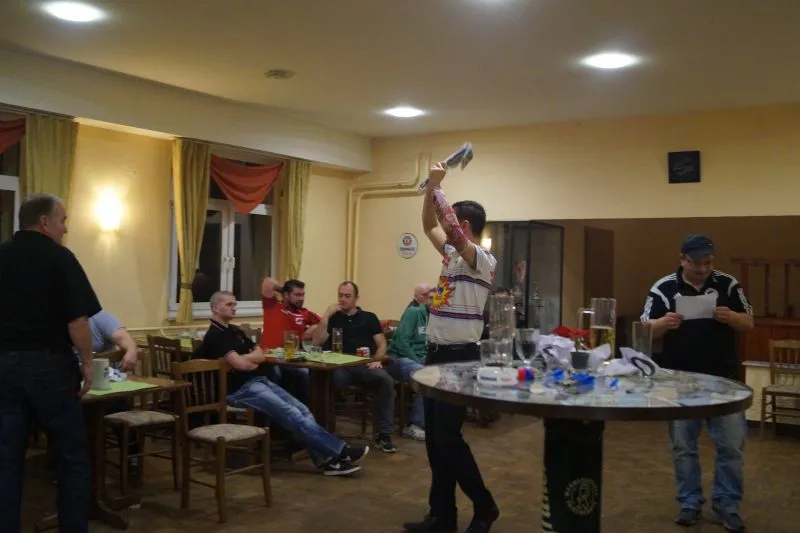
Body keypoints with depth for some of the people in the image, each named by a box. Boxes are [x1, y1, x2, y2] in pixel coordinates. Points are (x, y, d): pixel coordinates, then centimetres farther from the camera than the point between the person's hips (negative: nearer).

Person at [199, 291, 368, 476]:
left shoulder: (234, 330, 20)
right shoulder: (214, 336, -10)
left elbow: (260, 355, 16)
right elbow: (240, 364, -22)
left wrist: (245, 358, -6)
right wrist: (251, 358, -1)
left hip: (260, 381, 9)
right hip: (241, 389, -9)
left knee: (302, 410, -9)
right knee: (293, 415, -19)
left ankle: (328, 460, -15)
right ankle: (340, 450, -18)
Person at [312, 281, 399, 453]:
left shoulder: (369, 317, 19)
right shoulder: (332, 318, 16)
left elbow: (381, 344, 13)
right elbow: (317, 342, 2)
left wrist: (377, 360, -7)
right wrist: (326, 315, -2)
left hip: (365, 365, 1)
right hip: (340, 367, -1)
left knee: (387, 381, -30)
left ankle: (383, 434, -25)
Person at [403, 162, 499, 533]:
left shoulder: (484, 261, -13)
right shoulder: (451, 254, 12)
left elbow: (452, 228, -29)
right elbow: (429, 225, 22)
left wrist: (438, 187, -19)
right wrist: (430, 188, 9)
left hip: (460, 357, -9)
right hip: (436, 354, 9)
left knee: (448, 435, -6)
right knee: (433, 437, 10)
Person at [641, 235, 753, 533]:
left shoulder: (728, 284, 2)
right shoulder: (663, 288, -3)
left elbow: (749, 324, 4)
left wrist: (730, 317, -17)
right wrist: (664, 323, -24)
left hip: (722, 379, 1)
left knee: (732, 445, 4)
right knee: (683, 446, 8)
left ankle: (727, 504, 21)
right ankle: (689, 503, 23)